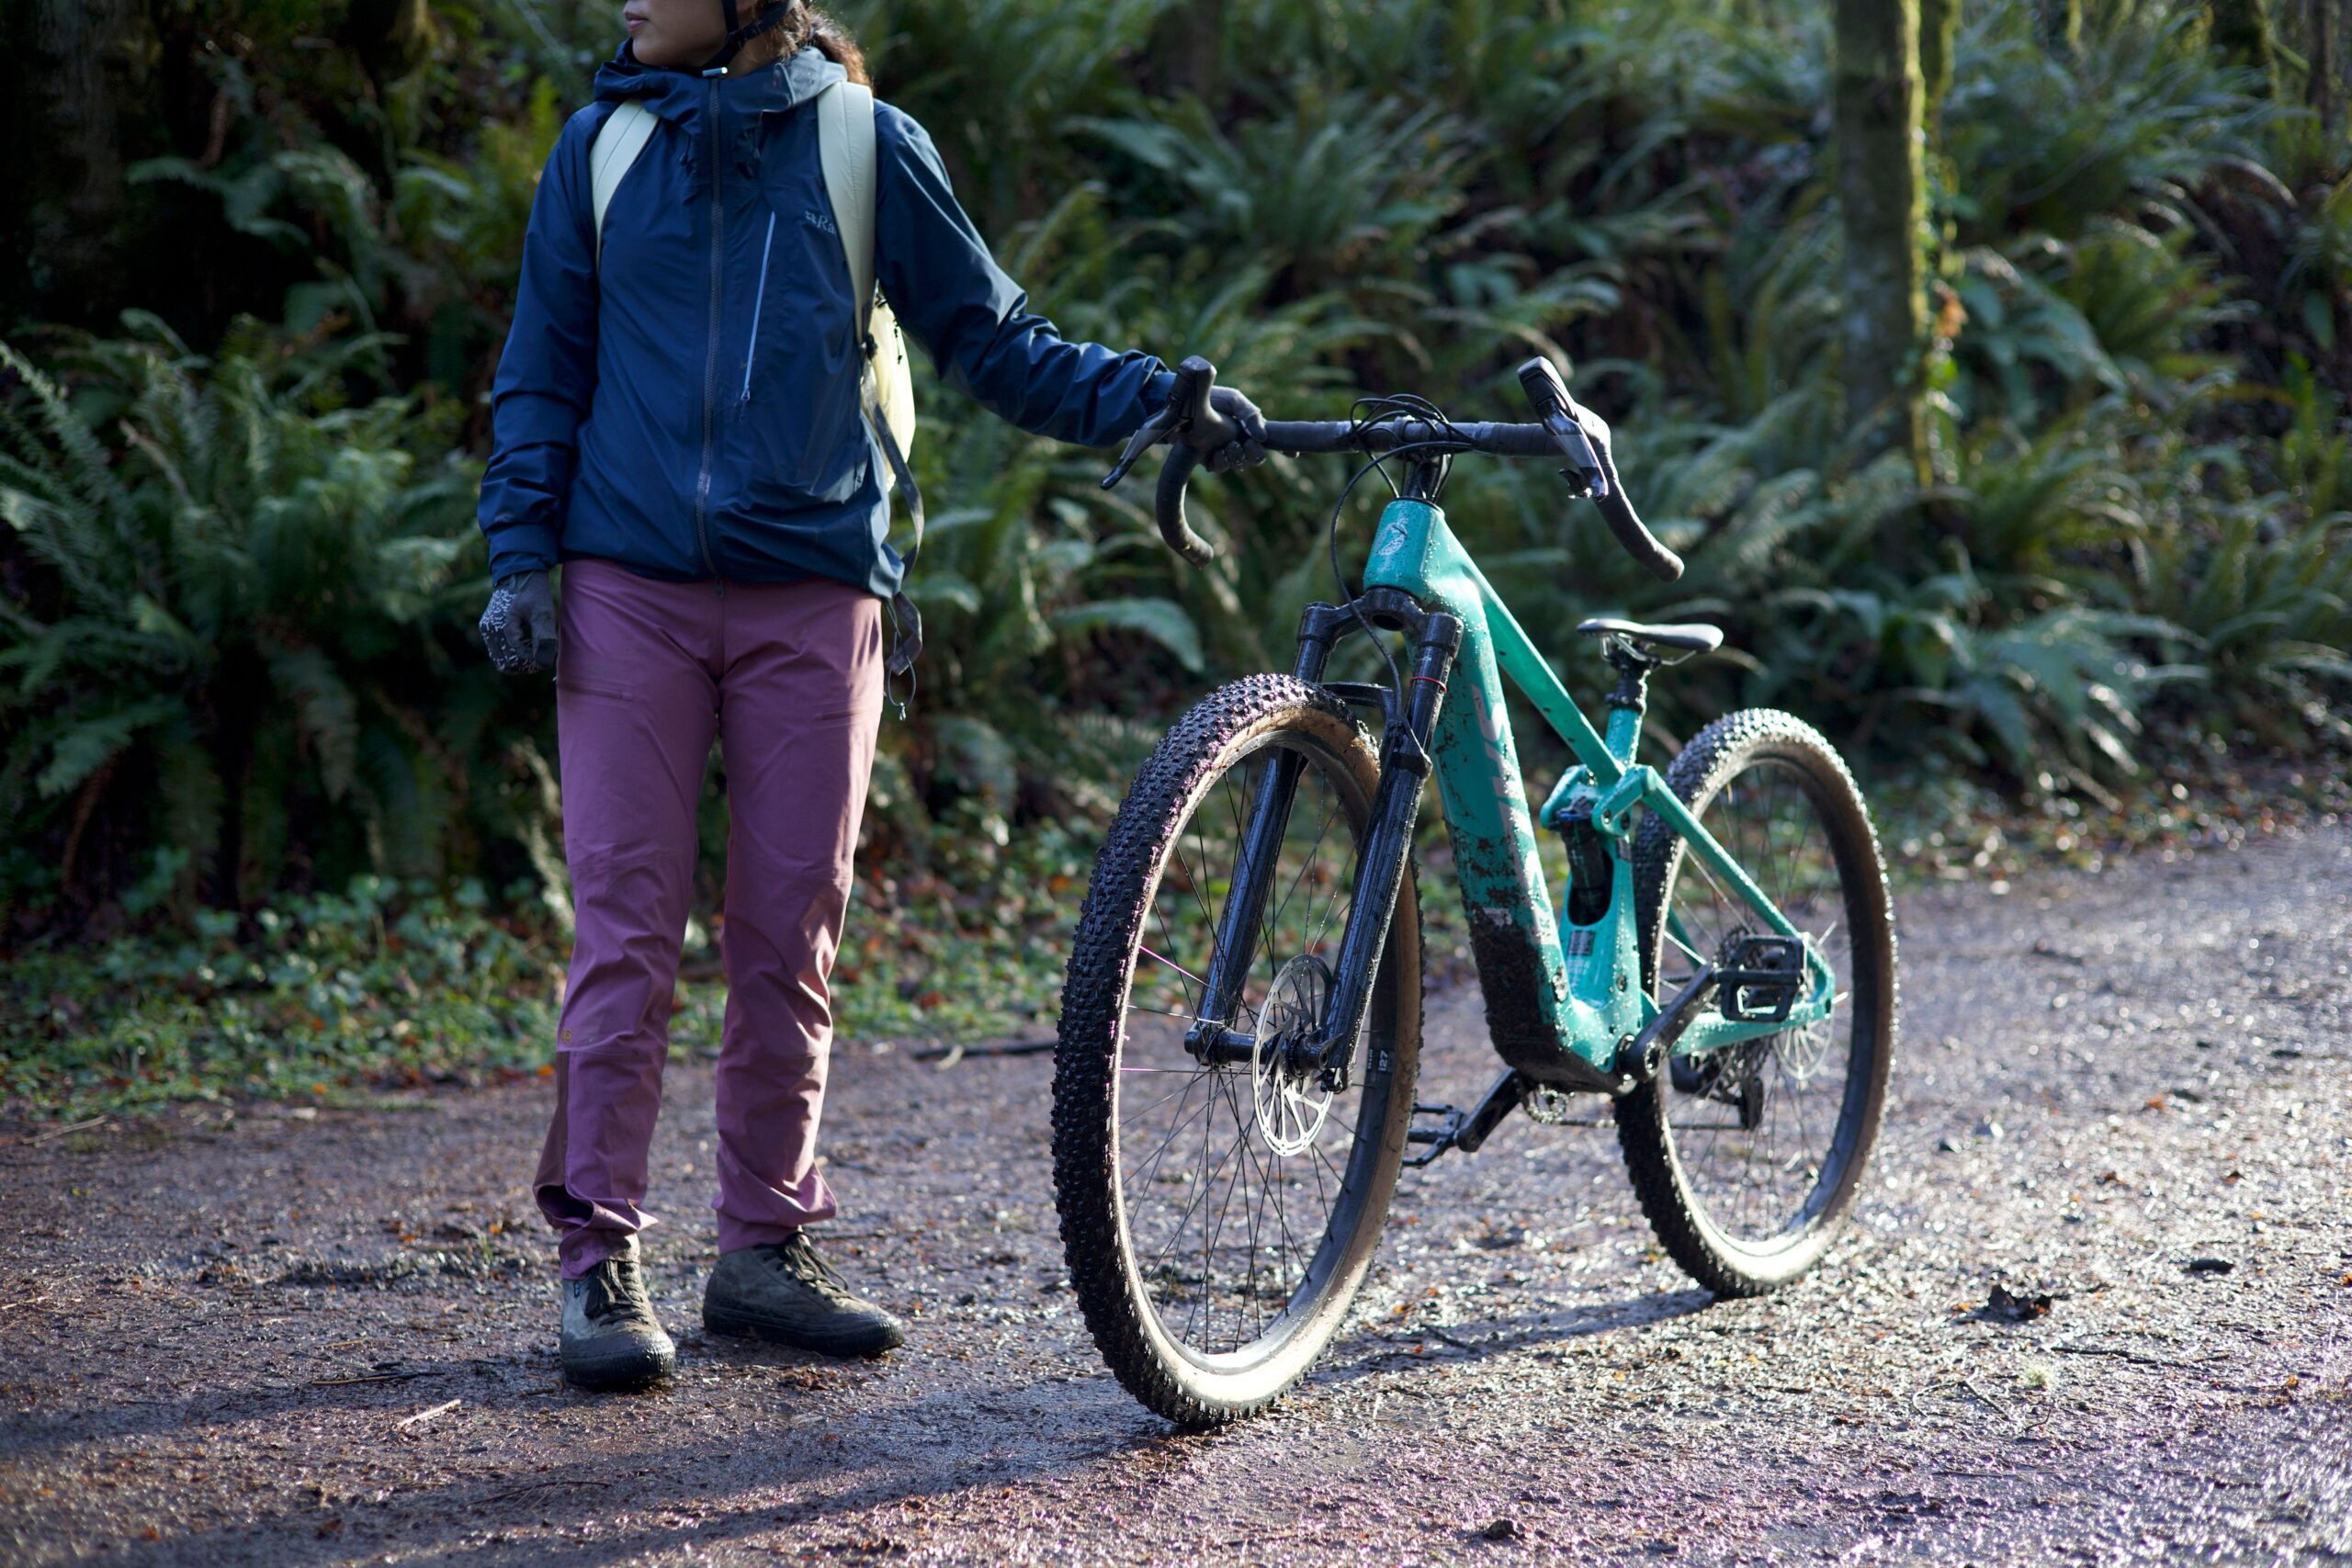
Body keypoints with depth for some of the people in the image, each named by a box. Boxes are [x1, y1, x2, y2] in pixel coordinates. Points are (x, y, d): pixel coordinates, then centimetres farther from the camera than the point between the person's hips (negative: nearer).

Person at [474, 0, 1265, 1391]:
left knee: (792, 937, 5)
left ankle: (765, 1247, 16)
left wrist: (1156, 397, -5)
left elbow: (992, 339, 8)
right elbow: (544, 372, 12)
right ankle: (599, 1259, 2)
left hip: (811, 599, 0)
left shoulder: (866, 146, 4)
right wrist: (523, 557, 3)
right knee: (626, 932, -4)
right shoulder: (602, 146, 8)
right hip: (629, 595, 0)